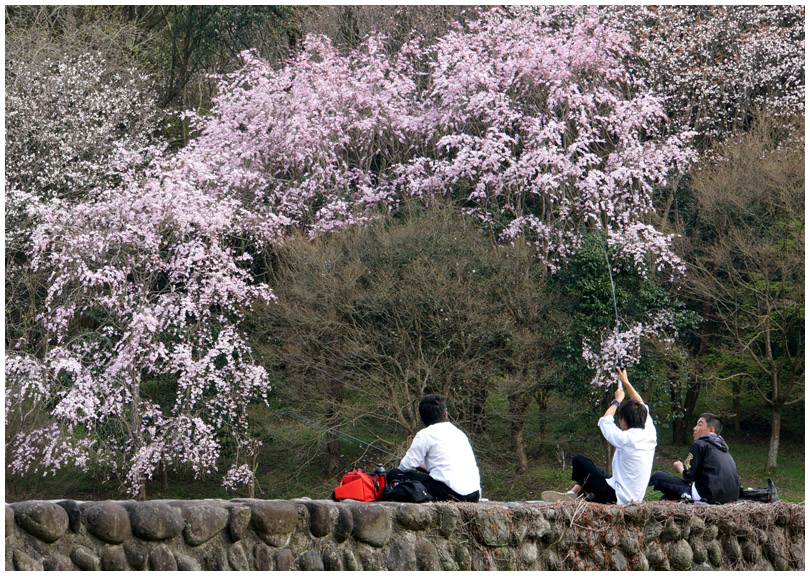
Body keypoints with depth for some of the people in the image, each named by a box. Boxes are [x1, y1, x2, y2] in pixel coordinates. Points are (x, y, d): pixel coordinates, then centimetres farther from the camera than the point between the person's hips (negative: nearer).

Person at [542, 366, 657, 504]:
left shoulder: (625, 438, -20)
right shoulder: (651, 435, -1)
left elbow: (605, 421, 0)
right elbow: (642, 407, 17)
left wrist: (617, 400, 15)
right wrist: (626, 382, 26)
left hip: (617, 497, -8)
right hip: (636, 497, 8)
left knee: (579, 460, 2)